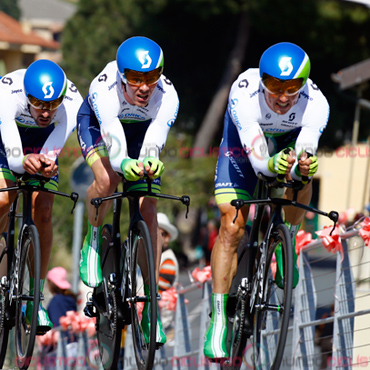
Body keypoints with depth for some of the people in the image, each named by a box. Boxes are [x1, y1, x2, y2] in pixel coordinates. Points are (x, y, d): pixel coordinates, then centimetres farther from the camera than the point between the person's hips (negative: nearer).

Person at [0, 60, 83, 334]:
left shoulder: (73, 103, -34)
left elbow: (51, 153, -37)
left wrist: (46, 163, -58)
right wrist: (24, 161, -66)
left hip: (42, 142, 1)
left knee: (43, 212, -13)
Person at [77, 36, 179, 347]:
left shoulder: (167, 97, -36)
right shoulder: (104, 88, -41)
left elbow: (153, 141, -49)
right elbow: (112, 136, -54)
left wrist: (150, 163, -72)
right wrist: (123, 162, -74)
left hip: (142, 129, 2)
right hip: (97, 123, -2)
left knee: (148, 209, -8)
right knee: (107, 179, -33)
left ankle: (150, 305, -2)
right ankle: (94, 238, -1)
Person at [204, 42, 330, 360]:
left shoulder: (316, 105, -36)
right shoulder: (244, 95, -40)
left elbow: (303, 155, -41)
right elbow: (257, 158, -43)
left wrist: (302, 168, -64)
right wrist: (274, 164, -64)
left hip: (291, 138, 1)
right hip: (245, 135, -1)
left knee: (300, 185, -30)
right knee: (231, 228, -10)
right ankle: (219, 318, -2)